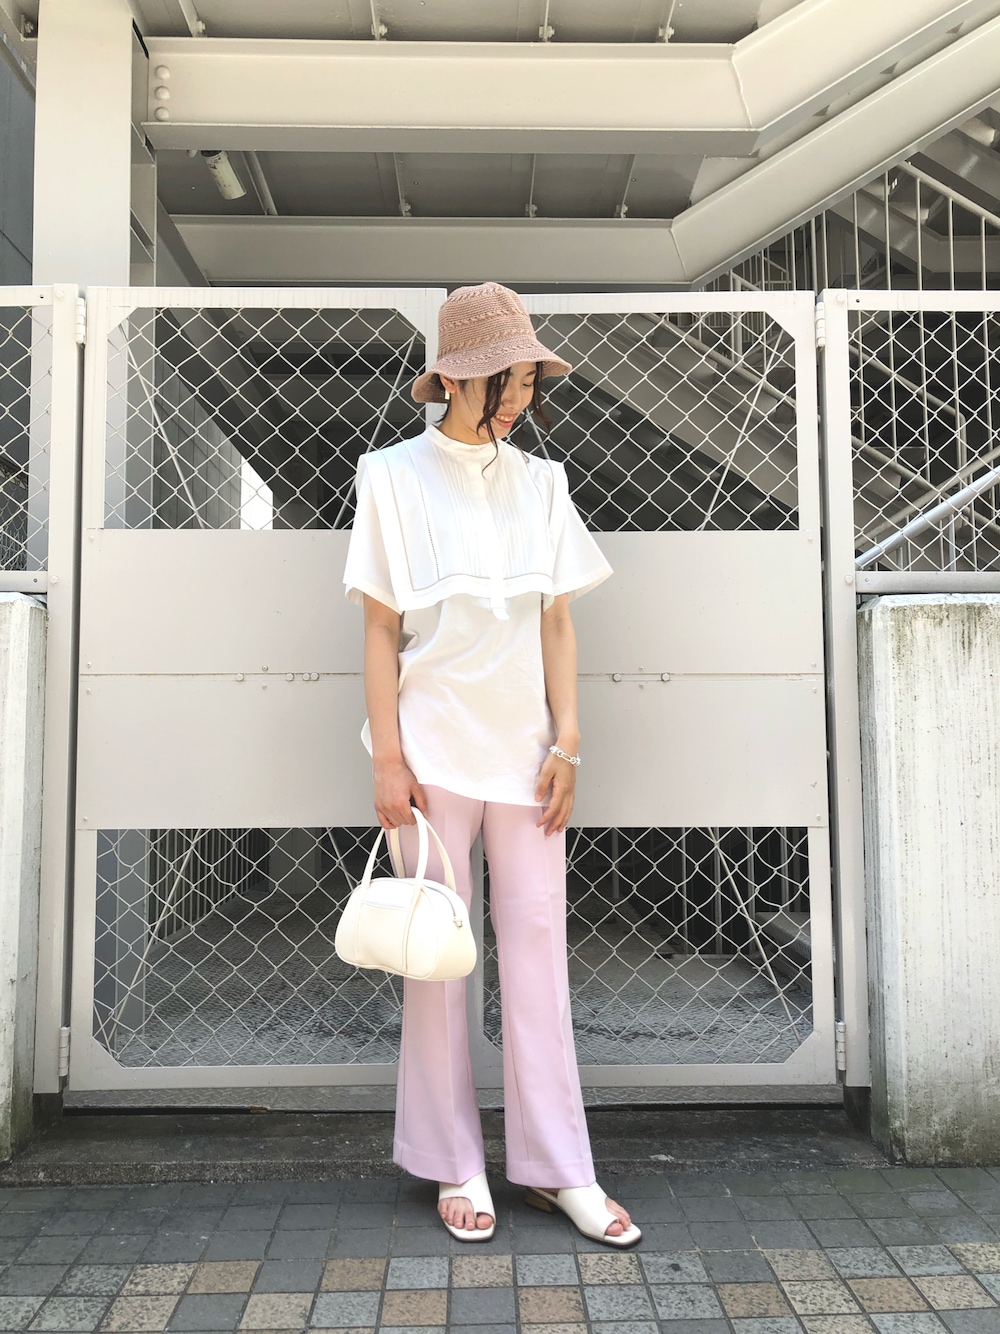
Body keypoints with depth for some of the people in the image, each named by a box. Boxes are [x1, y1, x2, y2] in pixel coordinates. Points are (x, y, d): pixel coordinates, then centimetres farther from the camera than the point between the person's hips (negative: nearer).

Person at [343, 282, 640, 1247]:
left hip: (524, 748, 3)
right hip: (436, 747, -3)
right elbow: (380, 630, -2)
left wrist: (566, 742, 2)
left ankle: (557, 1168, 18)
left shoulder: (540, 482, 11)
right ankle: (455, 1168, 21)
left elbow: (557, 624, 9)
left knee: (538, 945, 5)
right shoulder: (396, 478, 1)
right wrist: (387, 759, -7)